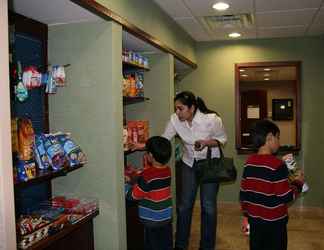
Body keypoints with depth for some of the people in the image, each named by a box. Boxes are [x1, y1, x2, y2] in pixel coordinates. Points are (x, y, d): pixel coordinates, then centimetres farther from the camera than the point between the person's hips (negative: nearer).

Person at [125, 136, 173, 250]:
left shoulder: (147, 175, -23)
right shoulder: (167, 170, -2)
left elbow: (133, 195, -15)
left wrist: (125, 183, -1)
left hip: (152, 221, -7)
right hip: (167, 218, 7)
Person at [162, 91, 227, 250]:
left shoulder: (211, 119, -25)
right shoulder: (174, 120, -16)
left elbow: (222, 139, -10)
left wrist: (206, 142, -29)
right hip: (189, 164, 3)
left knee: (208, 206, 1)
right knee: (184, 205, 7)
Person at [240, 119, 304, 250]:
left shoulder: (249, 162, 0)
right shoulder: (277, 165, -20)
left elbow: (243, 192, 6)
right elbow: (286, 196, -18)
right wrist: (298, 183, -2)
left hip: (254, 218, 6)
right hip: (274, 221, -6)